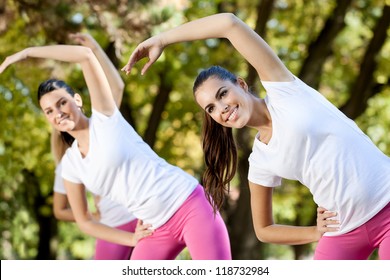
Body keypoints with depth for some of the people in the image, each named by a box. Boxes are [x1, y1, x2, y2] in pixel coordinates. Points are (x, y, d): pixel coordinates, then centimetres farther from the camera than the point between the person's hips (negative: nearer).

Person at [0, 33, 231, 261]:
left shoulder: (105, 117, -3)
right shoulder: (70, 165, 9)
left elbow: (86, 55, -13)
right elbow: (84, 221, 16)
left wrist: (28, 52, -9)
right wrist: (132, 239, 5)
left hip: (190, 205, -5)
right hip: (158, 231, 6)